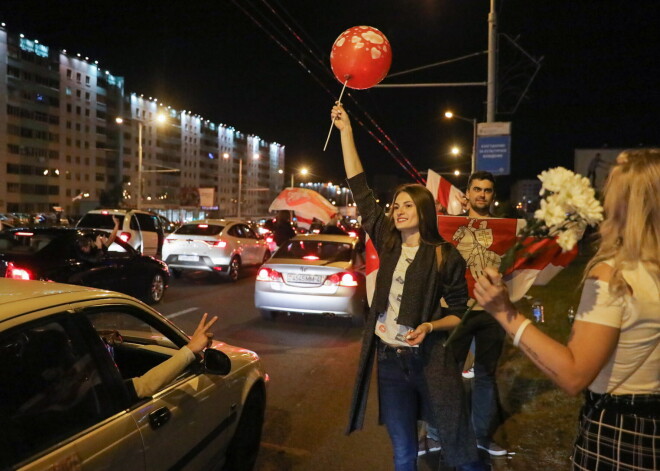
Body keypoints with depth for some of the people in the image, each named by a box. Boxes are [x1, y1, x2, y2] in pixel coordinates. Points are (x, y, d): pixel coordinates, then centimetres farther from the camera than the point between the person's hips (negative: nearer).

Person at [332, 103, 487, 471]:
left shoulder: (446, 257, -7)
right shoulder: (388, 244, 2)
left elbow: (460, 313, 0)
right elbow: (360, 189, 2)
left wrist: (429, 327, -21)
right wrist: (346, 130, 2)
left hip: (431, 362, -3)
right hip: (390, 361, 4)